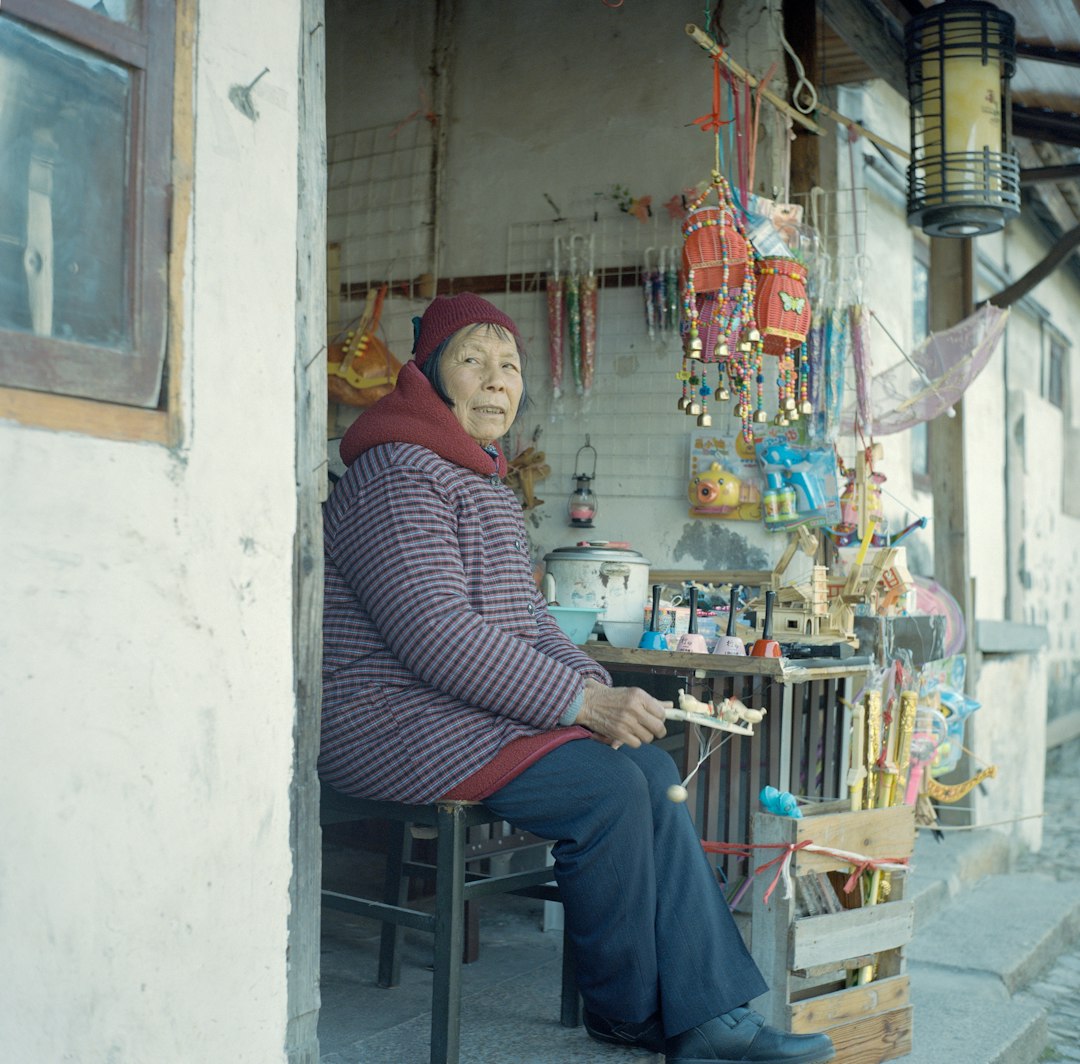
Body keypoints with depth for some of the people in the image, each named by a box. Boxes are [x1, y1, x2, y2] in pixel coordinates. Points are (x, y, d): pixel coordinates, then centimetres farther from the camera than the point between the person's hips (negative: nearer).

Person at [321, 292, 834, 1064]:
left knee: (655, 769, -4)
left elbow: (528, 618, 19)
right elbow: (438, 637, -24)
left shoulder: (487, 484, 19)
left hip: (470, 710, 10)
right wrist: (581, 703, -23)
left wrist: (596, 688, 0)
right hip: (397, 721, -10)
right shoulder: (399, 476, -14)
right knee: (605, 785, -22)